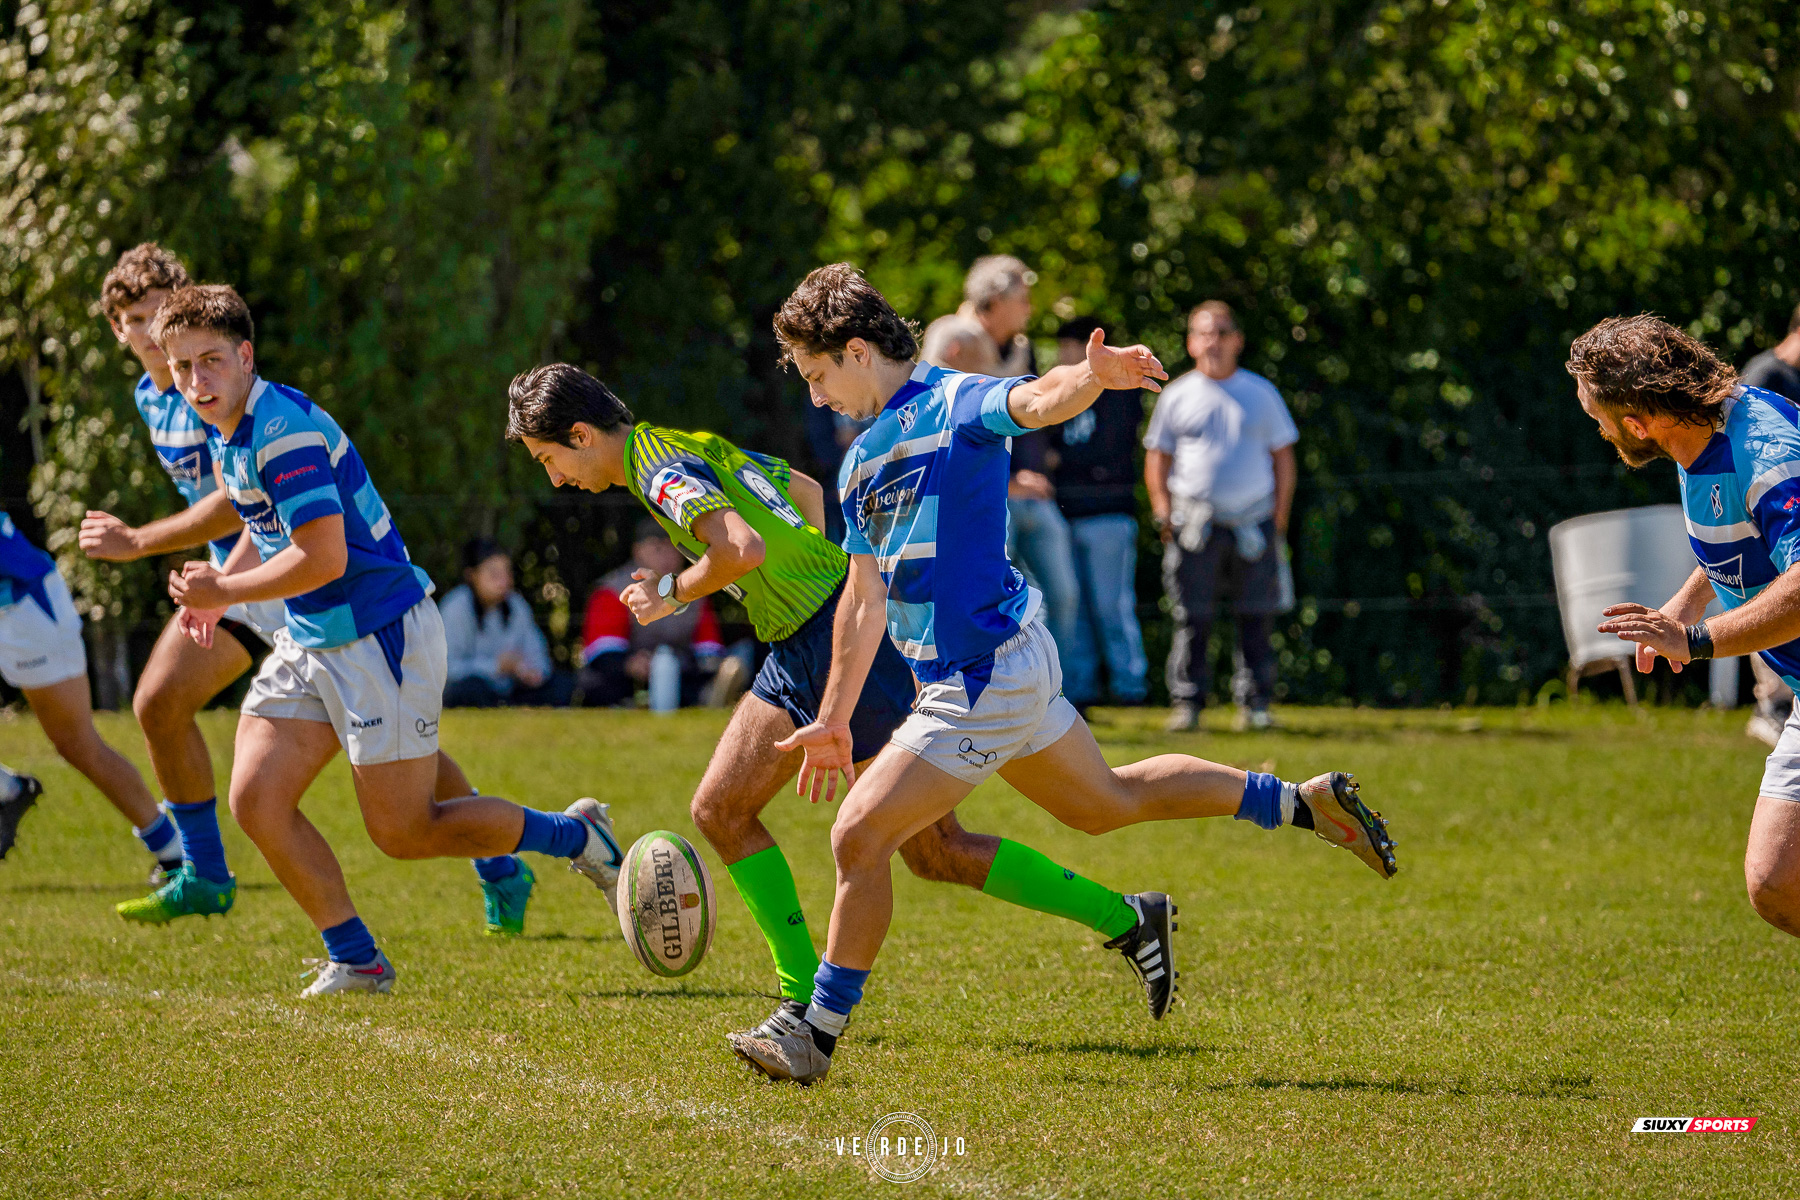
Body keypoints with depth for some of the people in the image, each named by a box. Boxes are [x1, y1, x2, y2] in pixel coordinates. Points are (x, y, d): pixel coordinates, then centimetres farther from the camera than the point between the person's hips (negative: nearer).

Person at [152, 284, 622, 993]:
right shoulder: (224, 431, 8)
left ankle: (577, 835, 16)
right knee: (255, 801, -3)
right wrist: (217, 587, 11)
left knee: (405, 833, -3)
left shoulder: (283, 430, -23)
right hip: (309, 641, 9)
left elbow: (322, 557, -27)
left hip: (380, 636, -9)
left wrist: (226, 591, -15)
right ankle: (355, 960, 7)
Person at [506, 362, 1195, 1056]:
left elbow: (743, 547, -30)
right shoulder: (691, 449, 16)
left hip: (843, 638, -10)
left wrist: (673, 594, -14)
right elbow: (807, 491, 26)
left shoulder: (663, 470, -13)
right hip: (803, 647, 10)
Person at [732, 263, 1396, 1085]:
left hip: (985, 678, -10)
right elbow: (865, 600, 21)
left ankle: (818, 1033, 0)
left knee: (859, 836, -10)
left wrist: (1094, 377, -56)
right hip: (1006, 669, 10)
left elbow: (1036, 402, -33)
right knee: (1106, 802, 24)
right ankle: (1303, 802, 34)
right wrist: (835, 719, 23)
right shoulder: (865, 459, 15)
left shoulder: (953, 405, -12)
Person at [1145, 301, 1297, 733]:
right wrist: (1162, 508, -3)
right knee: (1191, 618, -3)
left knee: (1257, 618, 0)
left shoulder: (1261, 393, 10)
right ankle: (1187, 702, 2)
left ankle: (1254, 702, 7)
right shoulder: (1177, 396, 8)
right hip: (1196, 521, -1)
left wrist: (1279, 519, 4)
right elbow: (1157, 456, 12)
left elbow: (1283, 458, 13)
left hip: (1254, 519, 1)